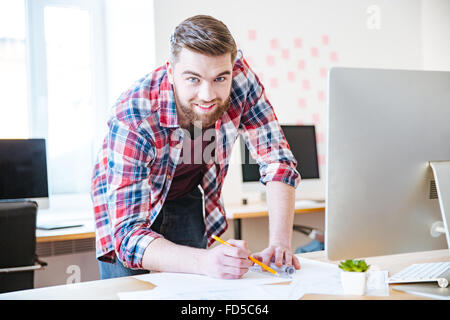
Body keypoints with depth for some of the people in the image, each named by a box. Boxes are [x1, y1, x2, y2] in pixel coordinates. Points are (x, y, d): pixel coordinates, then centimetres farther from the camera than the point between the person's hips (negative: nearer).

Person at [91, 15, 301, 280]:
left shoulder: (239, 75, -27)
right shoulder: (132, 120, -38)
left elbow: (277, 159, -21)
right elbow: (128, 233, -41)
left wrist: (280, 244, -34)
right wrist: (204, 262, -59)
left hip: (187, 202, 3)